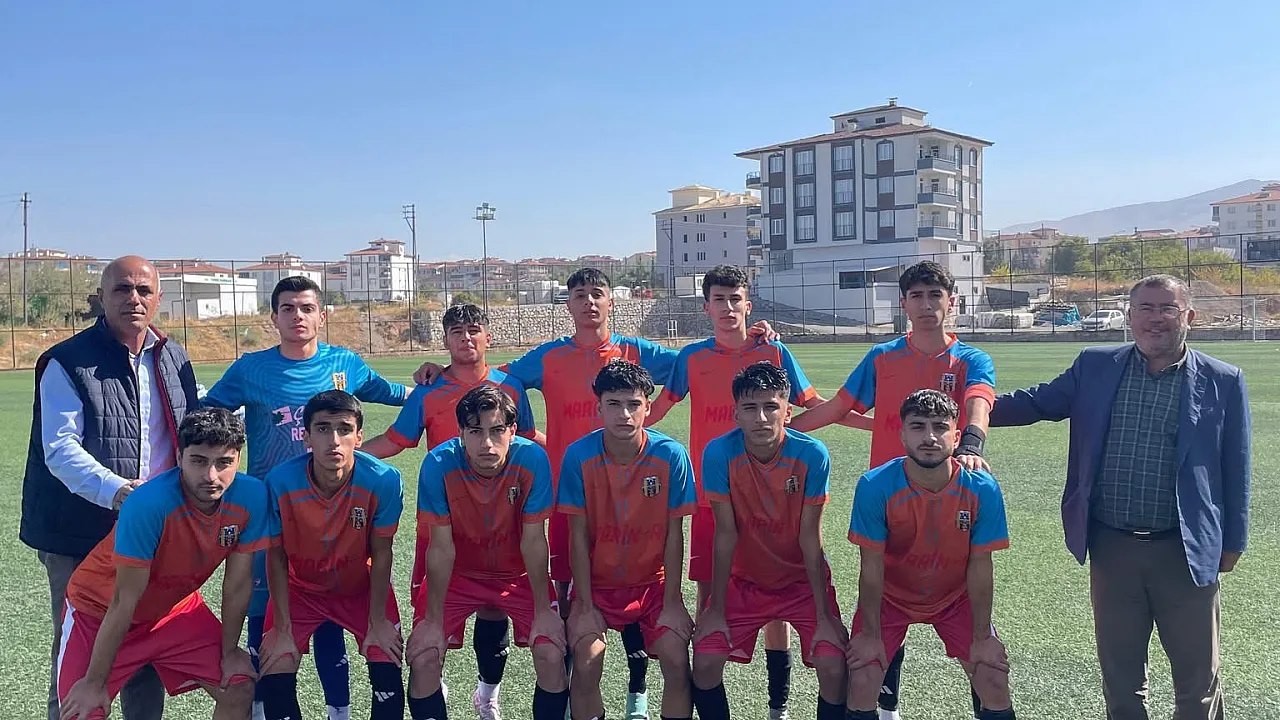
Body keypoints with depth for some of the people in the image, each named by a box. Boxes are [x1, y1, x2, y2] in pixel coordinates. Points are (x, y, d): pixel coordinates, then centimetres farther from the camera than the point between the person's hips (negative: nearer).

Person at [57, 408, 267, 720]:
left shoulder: (252, 497, -23)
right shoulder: (148, 503, -34)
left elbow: (238, 582, -11)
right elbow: (124, 601, -26)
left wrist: (230, 651, -2)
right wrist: (95, 683, -18)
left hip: (173, 606, 4)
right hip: (100, 610, -3)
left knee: (240, 689, -4)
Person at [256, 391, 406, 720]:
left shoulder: (384, 480, -30)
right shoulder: (280, 481, -29)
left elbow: (381, 553, -15)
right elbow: (276, 557, -14)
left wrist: (377, 621, -9)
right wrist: (282, 629, -11)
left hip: (361, 585, 0)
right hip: (300, 586, 0)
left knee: (388, 674, -12)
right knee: (275, 678, -11)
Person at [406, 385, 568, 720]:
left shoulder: (532, 459, -25)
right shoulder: (438, 464, -26)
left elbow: (533, 540, -17)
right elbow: (441, 547, -18)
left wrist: (543, 610, -12)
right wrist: (433, 620, -14)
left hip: (519, 573, 0)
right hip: (457, 574, 0)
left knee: (552, 655, -15)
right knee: (423, 658, -15)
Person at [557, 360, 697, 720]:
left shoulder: (671, 455, -15)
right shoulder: (579, 455, -16)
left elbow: (674, 534, -8)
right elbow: (579, 535, -10)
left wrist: (672, 603, -8)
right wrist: (585, 605, -10)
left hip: (653, 581, 0)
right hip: (597, 582, 0)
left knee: (677, 662, -16)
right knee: (586, 665, -19)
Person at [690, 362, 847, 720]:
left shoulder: (812, 455, -23)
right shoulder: (719, 453, -22)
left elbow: (810, 538, -16)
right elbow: (726, 534, -15)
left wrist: (824, 616, -14)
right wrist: (716, 609, -11)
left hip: (803, 579, 0)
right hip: (744, 579, 1)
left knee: (834, 667, -16)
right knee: (704, 662, -12)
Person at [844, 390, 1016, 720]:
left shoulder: (982, 489, -24)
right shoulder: (875, 486, -29)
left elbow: (980, 567, -14)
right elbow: (872, 567, -19)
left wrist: (982, 637, -6)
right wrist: (870, 634, -12)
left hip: (956, 597, 2)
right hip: (890, 596, -1)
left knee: (995, 681, -5)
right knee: (861, 682, -11)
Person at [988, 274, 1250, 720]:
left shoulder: (1223, 382, -1)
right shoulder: (1096, 367, 3)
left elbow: (1234, 470, 2)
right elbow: (1037, 402, 7)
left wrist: (1233, 542, 3)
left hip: (1187, 550, -1)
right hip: (1111, 546, 2)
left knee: (1198, 676, 11)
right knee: (1119, 670, 15)